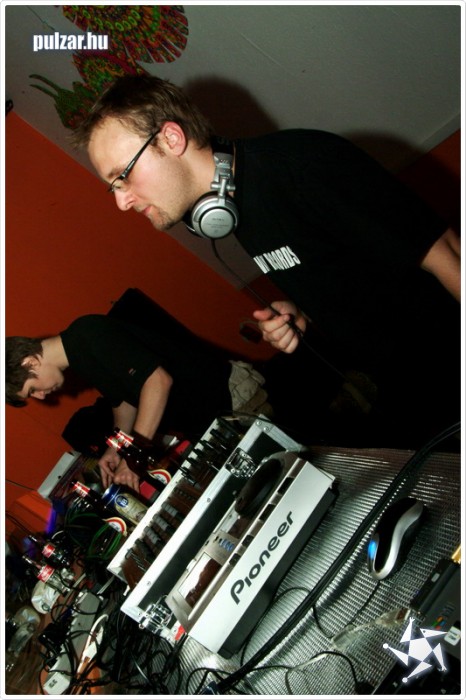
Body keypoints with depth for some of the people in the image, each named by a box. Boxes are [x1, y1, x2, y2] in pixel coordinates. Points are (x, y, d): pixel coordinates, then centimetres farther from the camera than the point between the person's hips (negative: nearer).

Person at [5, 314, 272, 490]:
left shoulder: (89, 334, -23)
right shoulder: (78, 354, 8)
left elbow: (158, 380, -31)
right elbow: (124, 396, 19)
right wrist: (116, 448, 3)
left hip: (231, 393, -9)